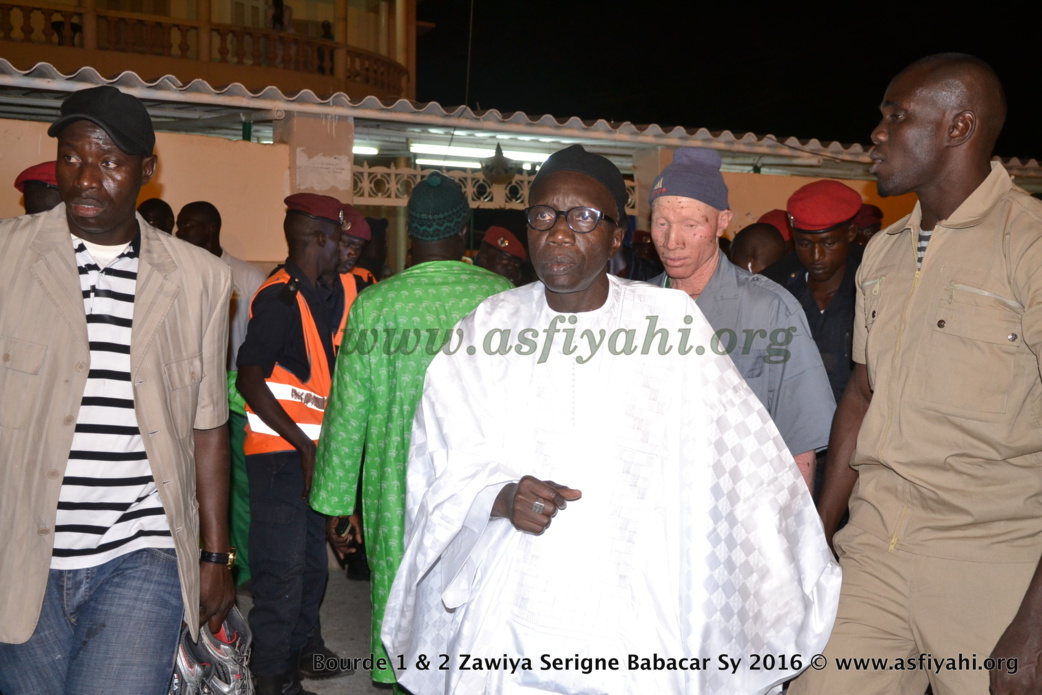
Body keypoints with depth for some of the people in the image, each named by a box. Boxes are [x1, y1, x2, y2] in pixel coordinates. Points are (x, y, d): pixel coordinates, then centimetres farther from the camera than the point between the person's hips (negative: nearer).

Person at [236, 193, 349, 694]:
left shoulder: (335, 291, 8)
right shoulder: (279, 297, -16)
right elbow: (249, 381, -20)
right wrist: (304, 446, -20)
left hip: (318, 446, 8)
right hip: (281, 450, -8)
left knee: (313, 558, 19)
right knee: (282, 567, -2)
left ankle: (304, 646, 36)